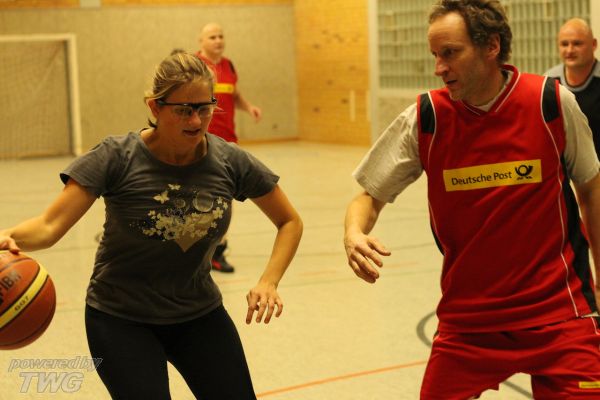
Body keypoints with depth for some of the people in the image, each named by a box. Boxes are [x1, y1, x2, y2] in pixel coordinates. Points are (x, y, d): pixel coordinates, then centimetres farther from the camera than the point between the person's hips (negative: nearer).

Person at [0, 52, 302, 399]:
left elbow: (290, 222, 0)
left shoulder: (230, 161, -12)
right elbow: (49, 227, -26)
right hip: (121, 318, -3)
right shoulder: (117, 158, -20)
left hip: (199, 315, 3)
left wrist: (269, 282, -15)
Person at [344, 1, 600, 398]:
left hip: (556, 310, -1)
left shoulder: (554, 103, -8)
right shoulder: (424, 119, -7)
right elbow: (370, 196, 0)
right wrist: (354, 234, -23)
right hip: (465, 317, 1)